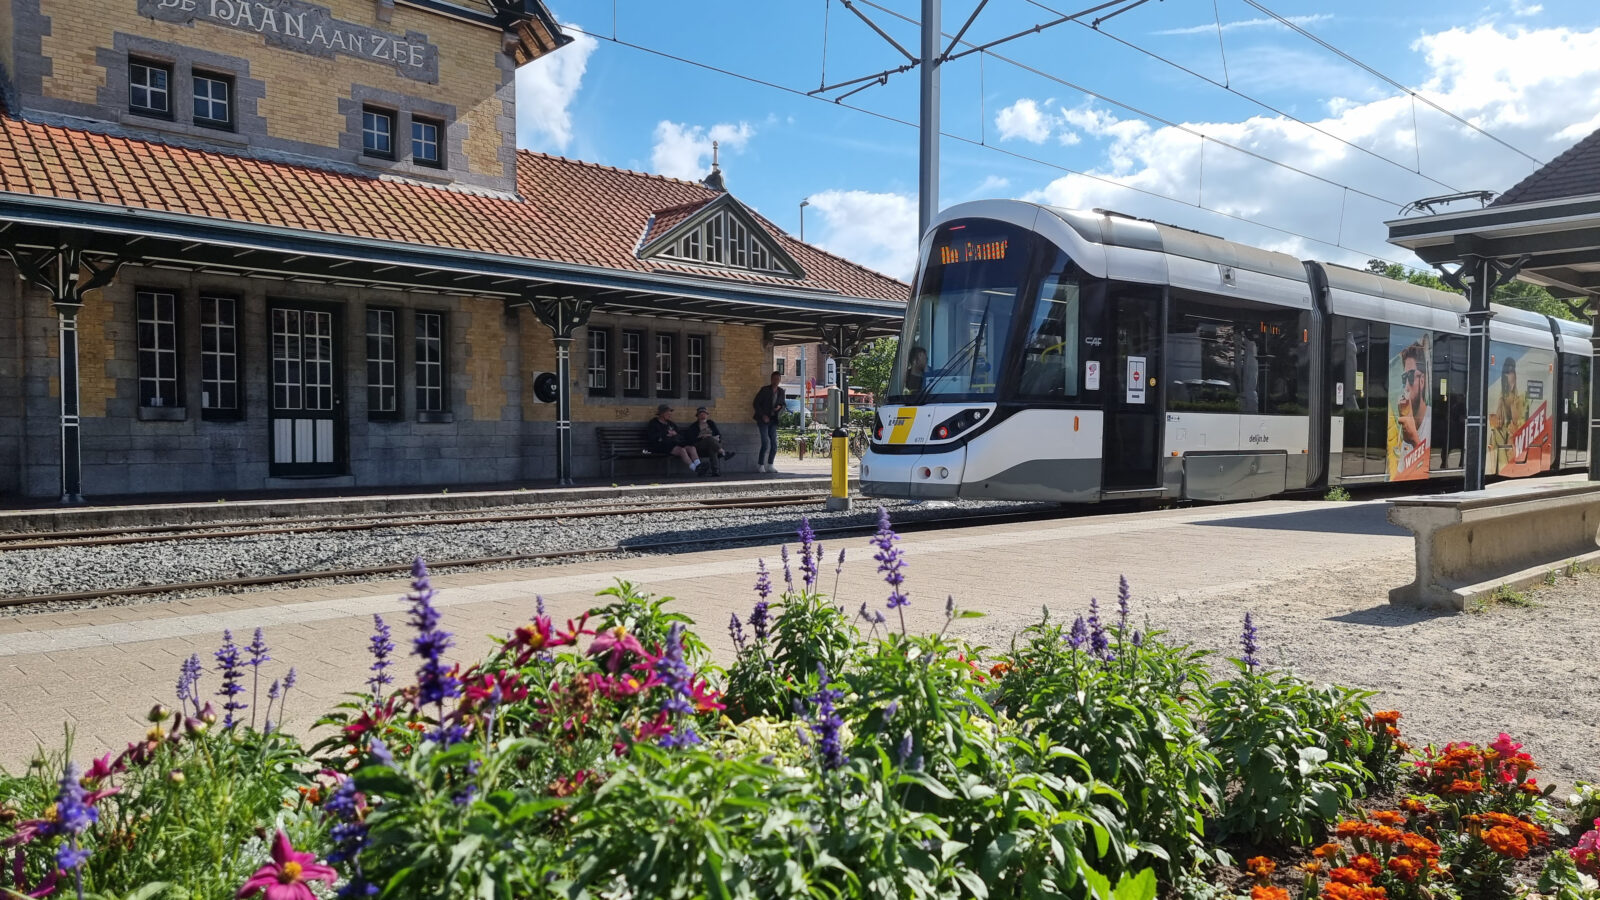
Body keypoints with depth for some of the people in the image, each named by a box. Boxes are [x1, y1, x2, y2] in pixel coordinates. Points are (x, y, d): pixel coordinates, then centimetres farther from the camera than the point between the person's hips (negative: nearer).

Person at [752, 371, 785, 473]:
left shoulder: (781, 391, 8)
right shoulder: (765, 390, -6)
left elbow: (783, 404, 19)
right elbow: (756, 403, -5)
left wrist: (780, 407, -6)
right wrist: (763, 415, -13)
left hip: (773, 420, 5)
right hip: (763, 419, -5)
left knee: (774, 444, 0)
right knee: (765, 442, -15)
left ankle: (769, 465, 9)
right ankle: (760, 465, -7)